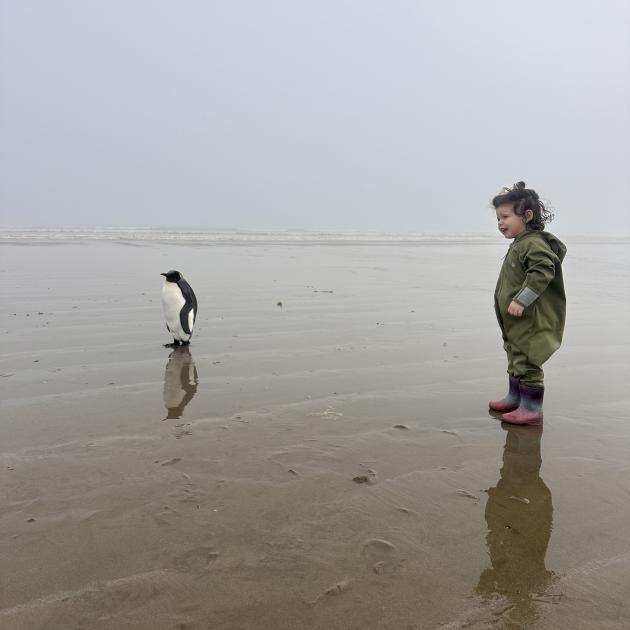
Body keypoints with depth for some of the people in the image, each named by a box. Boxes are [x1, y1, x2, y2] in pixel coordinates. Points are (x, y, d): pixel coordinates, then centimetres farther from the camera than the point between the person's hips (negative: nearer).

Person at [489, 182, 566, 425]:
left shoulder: (533, 243, -18)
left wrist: (521, 300, -30)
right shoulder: (519, 244, 15)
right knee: (516, 358, 20)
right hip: (516, 322, 11)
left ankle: (532, 407, 4)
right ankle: (515, 397, 34)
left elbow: (543, 272, -30)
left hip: (531, 321, -11)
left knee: (527, 361, -5)